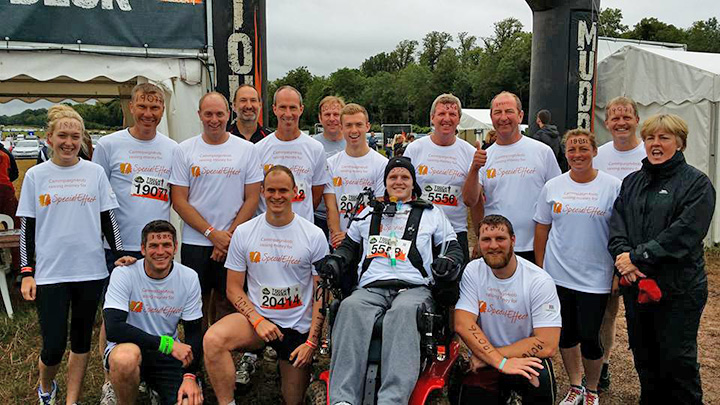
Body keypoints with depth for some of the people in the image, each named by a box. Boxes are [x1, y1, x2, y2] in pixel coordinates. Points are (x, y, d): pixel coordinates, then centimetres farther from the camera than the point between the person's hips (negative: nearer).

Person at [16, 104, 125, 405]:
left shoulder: (95, 172, 4)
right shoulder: (35, 175, 2)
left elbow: (108, 219, 8)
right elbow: (27, 228, 4)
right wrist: (26, 273, -1)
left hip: (91, 270, 1)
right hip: (50, 273, -1)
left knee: (81, 340, 11)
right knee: (54, 346, -1)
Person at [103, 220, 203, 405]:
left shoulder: (189, 278, -5)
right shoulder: (123, 274, -14)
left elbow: (194, 332, 0)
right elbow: (113, 329, -25)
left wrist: (190, 376, -15)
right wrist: (167, 343, -26)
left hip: (168, 355, 2)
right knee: (126, 356, -37)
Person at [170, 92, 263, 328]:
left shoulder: (246, 149, 4)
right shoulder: (185, 150, 3)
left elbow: (252, 199, 2)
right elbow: (179, 201, -1)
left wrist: (229, 236, -7)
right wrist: (213, 234, -9)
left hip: (234, 244, 0)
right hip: (194, 243, 0)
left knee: (228, 305, 8)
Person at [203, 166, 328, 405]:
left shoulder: (314, 236, -4)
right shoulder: (244, 232, 0)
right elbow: (234, 288, 2)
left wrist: (312, 341, -11)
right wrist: (258, 320, -14)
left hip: (299, 327, 0)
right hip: (256, 316, 1)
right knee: (213, 339, -29)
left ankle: (286, 362, 40)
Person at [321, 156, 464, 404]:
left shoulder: (431, 214, 25)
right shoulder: (369, 213, 32)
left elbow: (454, 248, 22)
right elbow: (349, 245, 37)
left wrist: (448, 261, -2)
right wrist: (335, 260, 15)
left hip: (414, 287, -1)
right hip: (370, 288, 2)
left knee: (403, 312, -40)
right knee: (350, 309, -35)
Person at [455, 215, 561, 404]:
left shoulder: (540, 281, -13)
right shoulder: (472, 271, -7)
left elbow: (547, 345, -18)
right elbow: (463, 325, -16)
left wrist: (486, 355, -18)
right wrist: (500, 362, -27)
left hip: (526, 359, -2)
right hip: (483, 363, 2)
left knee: (539, 378, -33)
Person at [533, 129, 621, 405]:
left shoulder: (613, 187, -3)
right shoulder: (552, 186, 3)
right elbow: (542, 229, 8)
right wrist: (539, 269, 5)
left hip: (595, 278, -2)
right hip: (558, 276, 3)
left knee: (589, 337, 2)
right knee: (566, 334, 13)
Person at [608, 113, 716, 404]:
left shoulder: (696, 183, -6)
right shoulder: (632, 182, 13)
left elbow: (685, 232, -17)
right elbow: (616, 223, 4)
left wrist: (637, 256, -20)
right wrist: (622, 254, -15)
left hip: (679, 290, -5)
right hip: (635, 285, 6)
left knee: (677, 361, 4)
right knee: (644, 358, 17)